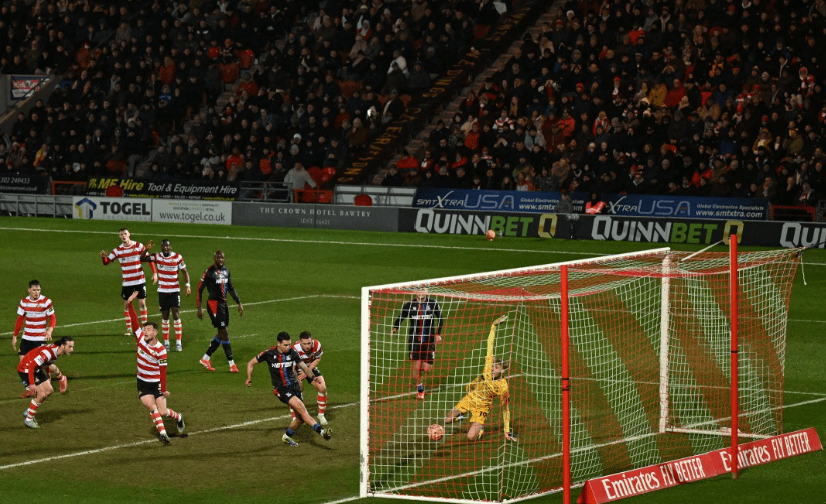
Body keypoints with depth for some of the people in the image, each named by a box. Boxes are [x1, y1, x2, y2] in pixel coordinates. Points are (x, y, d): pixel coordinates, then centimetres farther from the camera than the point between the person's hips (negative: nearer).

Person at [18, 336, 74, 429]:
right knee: (41, 395, -14)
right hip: (26, 369, -9)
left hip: (37, 369, 9)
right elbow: (32, 365, -33)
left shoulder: (56, 351, -4)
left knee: (49, 390, 8)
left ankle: (28, 411, 22)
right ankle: (29, 420, 2)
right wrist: (32, 384, -32)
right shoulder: (48, 352, -34)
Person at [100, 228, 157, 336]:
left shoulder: (138, 246, -3)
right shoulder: (118, 250, -1)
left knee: (142, 304, -1)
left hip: (140, 281, -1)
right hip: (127, 282, 1)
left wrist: (154, 273, -6)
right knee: (126, 304, 2)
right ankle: (128, 329, 12)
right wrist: (103, 256, -25)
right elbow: (107, 261, -1)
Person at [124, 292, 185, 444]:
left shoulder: (161, 351, -19)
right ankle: (162, 432, -16)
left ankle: (178, 417, 28)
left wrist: (163, 390, -17)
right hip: (143, 384, 3)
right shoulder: (140, 338, -7)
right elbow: (134, 322, -11)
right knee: (152, 407, -17)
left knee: (162, 412, -3)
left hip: (156, 384, -3)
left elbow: (163, 371, -17)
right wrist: (130, 304, -21)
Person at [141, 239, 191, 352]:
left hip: (175, 291, -2)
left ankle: (178, 342, 1)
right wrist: (147, 249, -23)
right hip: (162, 291, 2)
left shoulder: (177, 257, -5)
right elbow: (142, 258, -5)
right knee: (165, 316, 6)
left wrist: (188, 285, -9)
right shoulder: (157, 257, -1)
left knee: (176, 315, -6)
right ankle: (166, 342, 13)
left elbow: (185, 272, 1)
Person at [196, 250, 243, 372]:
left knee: (221, 334, 11)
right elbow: (199, 290, -9)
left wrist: (239, 303, 16)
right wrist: (199, 308, -14)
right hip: (214, 304, -8)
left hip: (223, 304, 8)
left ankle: (205, 358, 24)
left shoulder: (225, 271, 10)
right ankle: (232, 364, -6)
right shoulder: (209, 272, -12)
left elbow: (231, 288, 20)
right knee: (224, 333, -9)